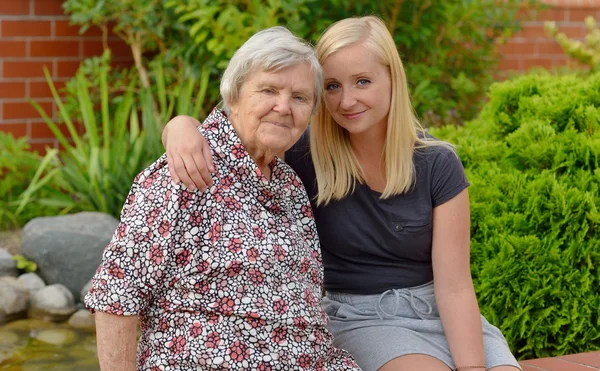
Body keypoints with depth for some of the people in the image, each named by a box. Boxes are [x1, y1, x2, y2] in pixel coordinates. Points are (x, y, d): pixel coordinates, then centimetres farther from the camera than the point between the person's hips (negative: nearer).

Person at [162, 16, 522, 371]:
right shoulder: (307, 154, -9)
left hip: (438, 312, 2)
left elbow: (453, 286, -11)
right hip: (361, 316, -2)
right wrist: (183, 126, -33)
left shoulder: (438, 164, -9)